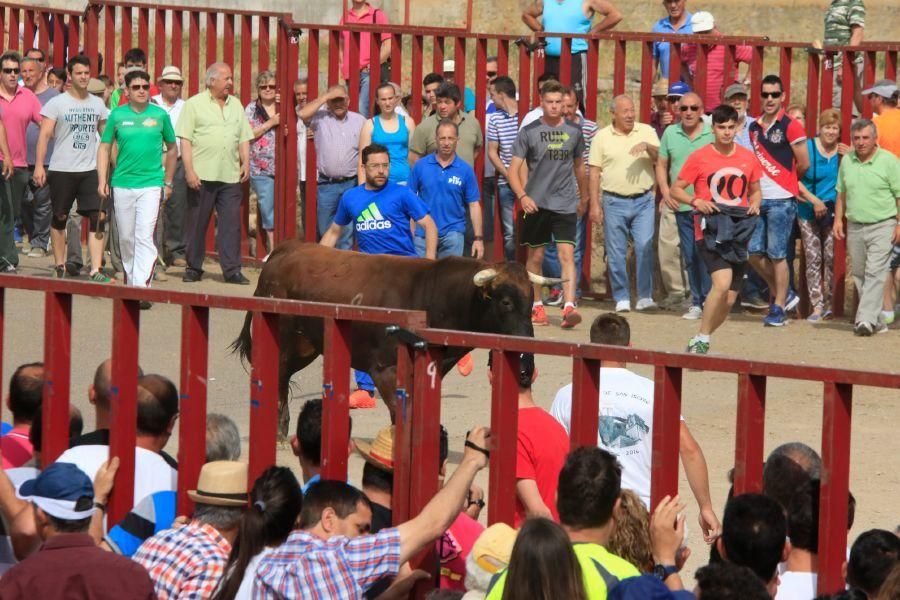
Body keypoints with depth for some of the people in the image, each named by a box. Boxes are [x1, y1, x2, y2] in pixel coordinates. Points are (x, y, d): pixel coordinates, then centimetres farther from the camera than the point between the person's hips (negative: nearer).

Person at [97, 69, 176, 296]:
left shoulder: (160, 115, 4)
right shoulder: (118, 115, 4)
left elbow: (171, 149, 15)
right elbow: (104, 148, 10)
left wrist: (168, 182, 14)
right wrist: (102, 181, 1)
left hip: (151, 185, -2)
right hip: (122, 183, 2)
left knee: (144, 237, -12)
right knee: (126, 237, 10)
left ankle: (142, 288, -18)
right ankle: (131, 280, 27)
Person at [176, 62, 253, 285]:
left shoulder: (236, 105, 16)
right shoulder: (194, 104, 0)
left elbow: (244, 138, 20)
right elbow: (185, 141, -4)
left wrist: (246, 162, 5)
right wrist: (189, 170, -12)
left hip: (230, 175, 4)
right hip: (202, 175, -4)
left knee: (231, 223, -1)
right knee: (196, 224, 3)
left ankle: (232, 270, 1)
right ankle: (193, 268, 11)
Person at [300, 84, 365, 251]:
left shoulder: (359, 121, 8)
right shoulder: (320, 119, 3)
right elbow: (303, 114, -18)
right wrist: (326, 96, -12)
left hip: (352, 183, 1)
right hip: (327, 185, -1)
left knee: (347, 231, 3)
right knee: (324, 230, 6)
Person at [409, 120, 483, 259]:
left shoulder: (465, 170, 0)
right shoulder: (420, 166, 0)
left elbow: (474, 205, 2)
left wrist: (478, 238, -3)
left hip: (453, 233, 0)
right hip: (423, 233, 0)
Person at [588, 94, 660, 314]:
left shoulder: (646, 132, 7)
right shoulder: (602, 137, 5)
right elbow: (595, 172, 4)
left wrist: (647, 146, -22)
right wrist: (595, 204, -1)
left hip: (643, 201, 0)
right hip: (614, 202, 0)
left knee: (645, 248, -9)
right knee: (616, 254, 2)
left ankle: (645, 297, -4)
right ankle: (622, 298, 9)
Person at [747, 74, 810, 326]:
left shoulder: (790, 127, -6)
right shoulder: (754, 128, 12)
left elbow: (803, 164, -3)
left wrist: (784, 182, 10)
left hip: (781, 200, -6)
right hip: (759, 199, 6)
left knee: (777, 255, -4)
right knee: (754, 253, 4)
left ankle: (778, 308, 5)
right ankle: (783, 294, 23)